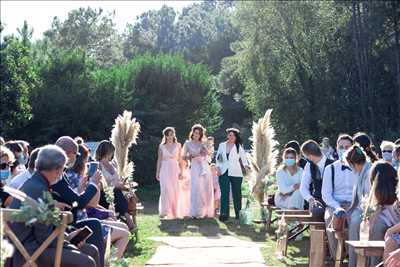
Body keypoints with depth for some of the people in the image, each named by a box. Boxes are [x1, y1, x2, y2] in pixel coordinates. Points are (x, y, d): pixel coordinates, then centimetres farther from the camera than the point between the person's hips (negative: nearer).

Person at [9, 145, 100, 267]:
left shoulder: (34, 184, 10)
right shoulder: (39, 190, -21)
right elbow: (44, 236, -20)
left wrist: (66, 237, 6)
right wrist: (67, 243, -8)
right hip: (30, 250, -10)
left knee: (92, 251, 7)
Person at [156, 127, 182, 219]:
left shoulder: (178, 145, 8)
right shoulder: (162, 146, 5)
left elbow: (179, 159, 8)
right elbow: (159, 160, 7)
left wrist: (181, 171, 2)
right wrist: (157, 172, 4)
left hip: (175, 170, 2)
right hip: (165, 169, -2)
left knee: (175, 191, 1)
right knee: (166, 190, -12)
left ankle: (175, 212, 9)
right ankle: (164, 212, -10)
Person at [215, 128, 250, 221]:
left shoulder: (239, 147, 4)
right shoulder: (222, 145, 10)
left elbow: (244, 157, 2)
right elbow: (218, 158, 15)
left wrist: (246, 165, -16)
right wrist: (218, 167, 2)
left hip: (235, 173, -1)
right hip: (224, 172, 1)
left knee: (237, 193, 4)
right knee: (224, 193, -10)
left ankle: (238, 214, 14)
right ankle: (224, 214, -12)